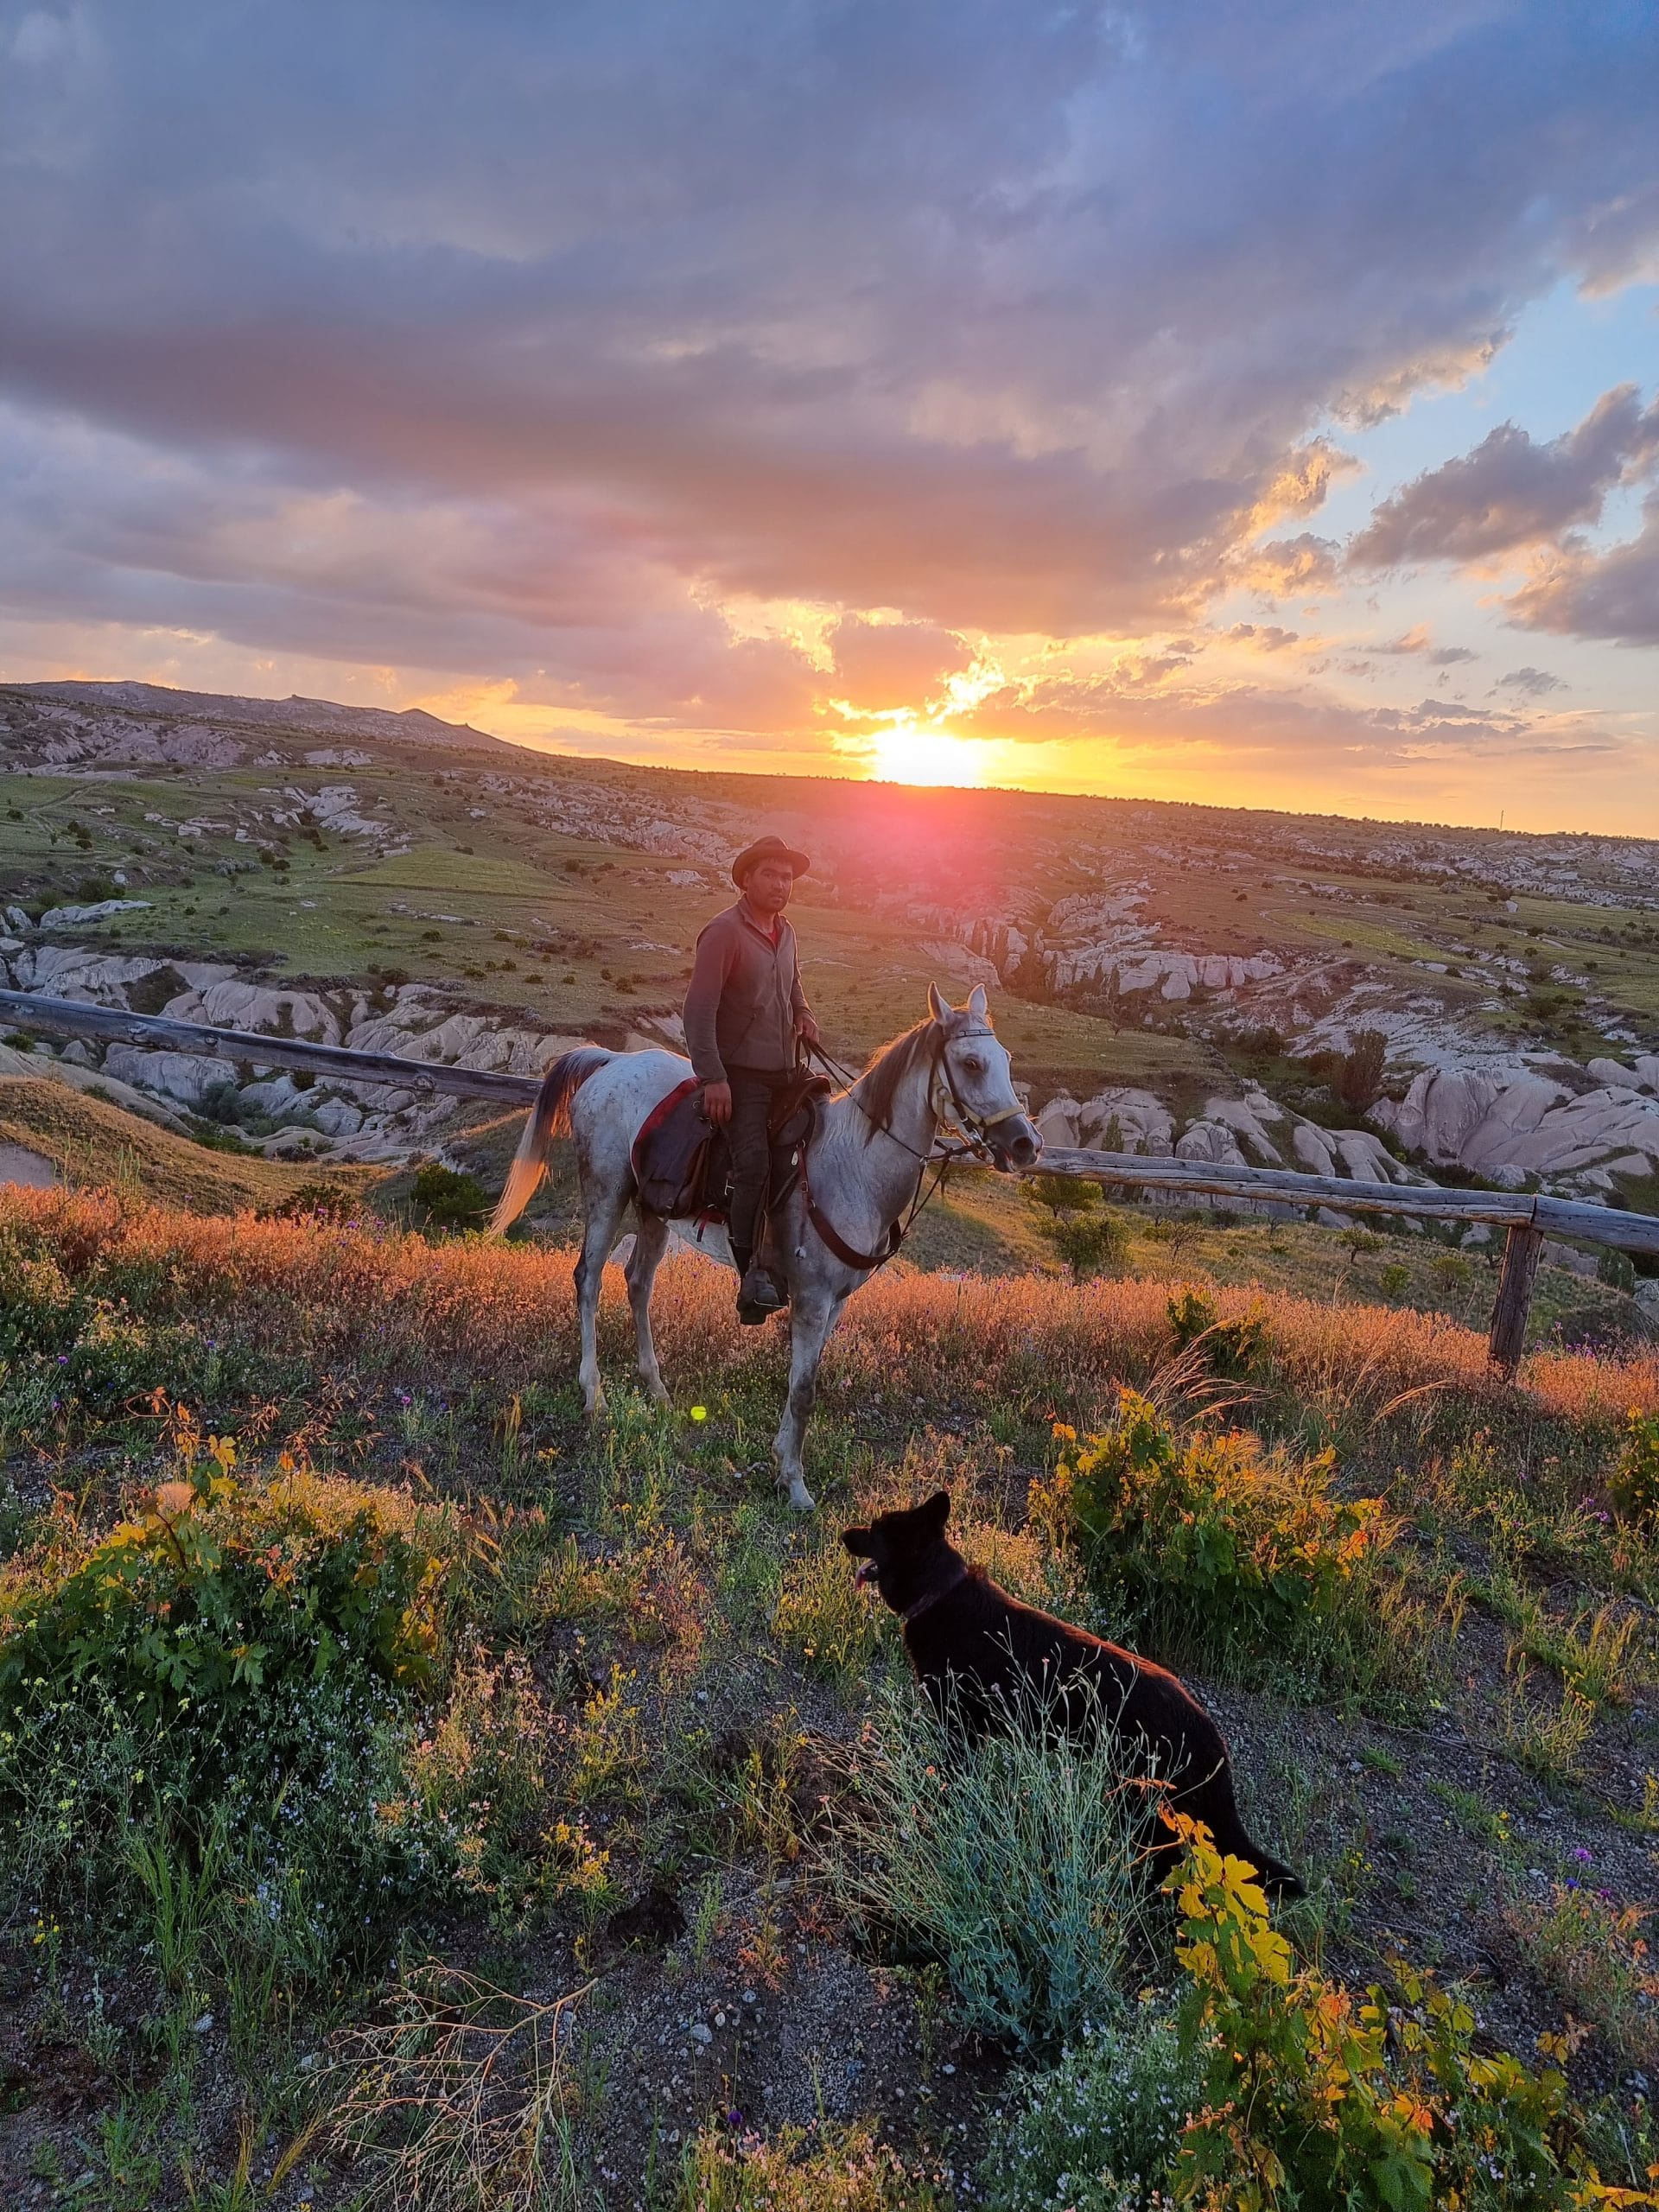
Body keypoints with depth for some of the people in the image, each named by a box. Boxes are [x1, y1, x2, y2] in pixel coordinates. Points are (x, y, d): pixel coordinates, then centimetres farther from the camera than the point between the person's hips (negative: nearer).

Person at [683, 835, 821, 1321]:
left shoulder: (785, 932, 13)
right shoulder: (724, 932, -11)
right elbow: (699, 1010, -16)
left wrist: (804, 1017, 9)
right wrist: (713, 1078, -23)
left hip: (784, 1073, 8)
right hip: (740, 1074, -8)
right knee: (754, 1166, -19)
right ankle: (750, 1273, -8)